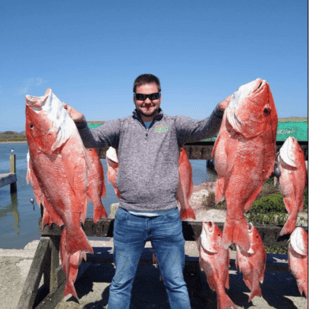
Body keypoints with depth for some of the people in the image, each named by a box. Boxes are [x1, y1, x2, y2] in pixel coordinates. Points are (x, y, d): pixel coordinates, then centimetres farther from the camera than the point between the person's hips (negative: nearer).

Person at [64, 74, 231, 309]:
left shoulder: (174, 125, 4)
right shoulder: (121, 126, 7)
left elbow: (204, 129, -10)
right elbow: (92, 140, -5)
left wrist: (220, 112, -30)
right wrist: (80, 122, -25)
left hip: (167, 218, 0)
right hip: (128, 218, 1)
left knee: (176, 283, 15)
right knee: (121, 283, 16)